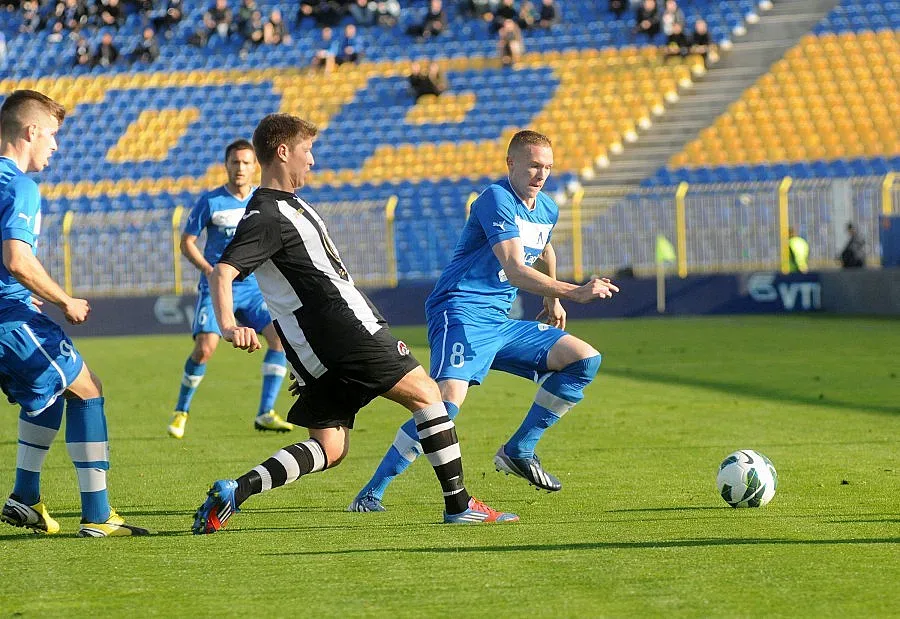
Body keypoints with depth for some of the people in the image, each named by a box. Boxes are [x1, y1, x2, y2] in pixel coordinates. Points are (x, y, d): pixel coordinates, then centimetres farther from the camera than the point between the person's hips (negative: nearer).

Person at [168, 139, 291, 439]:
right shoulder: (210, 201, -3)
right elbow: (187, 242, 1)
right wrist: (209, 270, -14)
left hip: (254, 287, 3)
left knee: (280, 336, -16)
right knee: (205, 348, -17)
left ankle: (265, 414, -9)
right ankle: (181, 412, 5)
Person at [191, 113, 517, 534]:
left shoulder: (288, 204, 19)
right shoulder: (266, 218, -13)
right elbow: (222, 272, -25)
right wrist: (228, 326, -42)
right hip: (343, 334, -10)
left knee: (328, 449, 6)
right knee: (425, 393, -1)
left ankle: (234, 491, -9)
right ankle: (459, 505, -2)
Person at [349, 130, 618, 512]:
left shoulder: (547, 210, 15)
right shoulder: (496, 199, -13)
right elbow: (515, 270, -25)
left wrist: (553, 301, 41)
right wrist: (574, 292, -31)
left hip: (500, 322, 9)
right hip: (461, 313, -9)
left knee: (585, 359, 1)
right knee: (449, 398, -29)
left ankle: (518, 452, 5)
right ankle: (371, 494, -23)